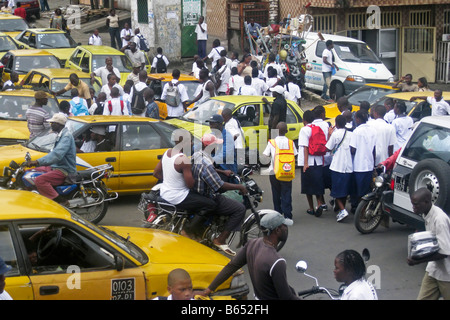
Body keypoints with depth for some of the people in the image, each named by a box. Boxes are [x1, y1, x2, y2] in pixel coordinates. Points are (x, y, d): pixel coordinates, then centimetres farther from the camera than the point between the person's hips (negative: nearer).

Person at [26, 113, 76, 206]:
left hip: (65, 170, -11)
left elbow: (57, 154, -31)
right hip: (56, 167, 11)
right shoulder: (61, 135, 17)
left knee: (39, 180, -30)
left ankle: (62, 202, -25)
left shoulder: (66, 136, -17)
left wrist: (38, 162, -36)